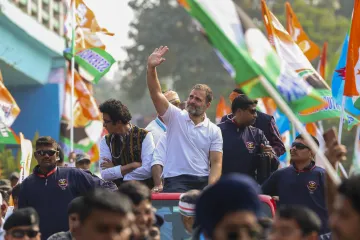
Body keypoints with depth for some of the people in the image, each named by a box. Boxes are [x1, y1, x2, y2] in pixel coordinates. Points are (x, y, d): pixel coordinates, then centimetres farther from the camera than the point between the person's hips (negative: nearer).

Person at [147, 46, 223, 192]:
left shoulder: (214, 131, 11)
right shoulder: (175, 117, 9)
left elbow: (216, 163, 5)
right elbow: (156, 93, -3)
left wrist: (210, 189, -13)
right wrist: (151, 68, -18)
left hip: (203, 182, 2)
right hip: (175, 181, -2)